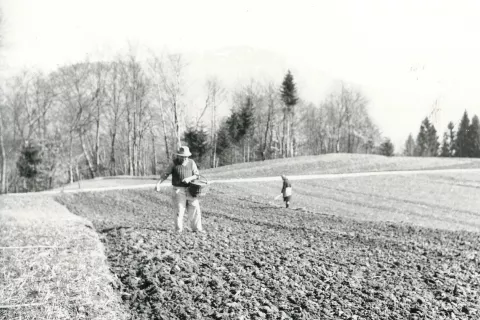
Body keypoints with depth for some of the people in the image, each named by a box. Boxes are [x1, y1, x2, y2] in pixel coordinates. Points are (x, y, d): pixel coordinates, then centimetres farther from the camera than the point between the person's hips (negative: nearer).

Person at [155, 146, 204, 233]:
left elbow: (197, 175, 5)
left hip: (190, 190, 3)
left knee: (195, 208, 0)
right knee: (179, 209, -6)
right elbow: (165, 174, -2)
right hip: (178, 190, -3)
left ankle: (196, 228, 9)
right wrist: (158, 183, -14)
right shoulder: (174, 163, -3)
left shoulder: (191, 163, 3)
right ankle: (179, 229, 3)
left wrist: (189, 178, -14)